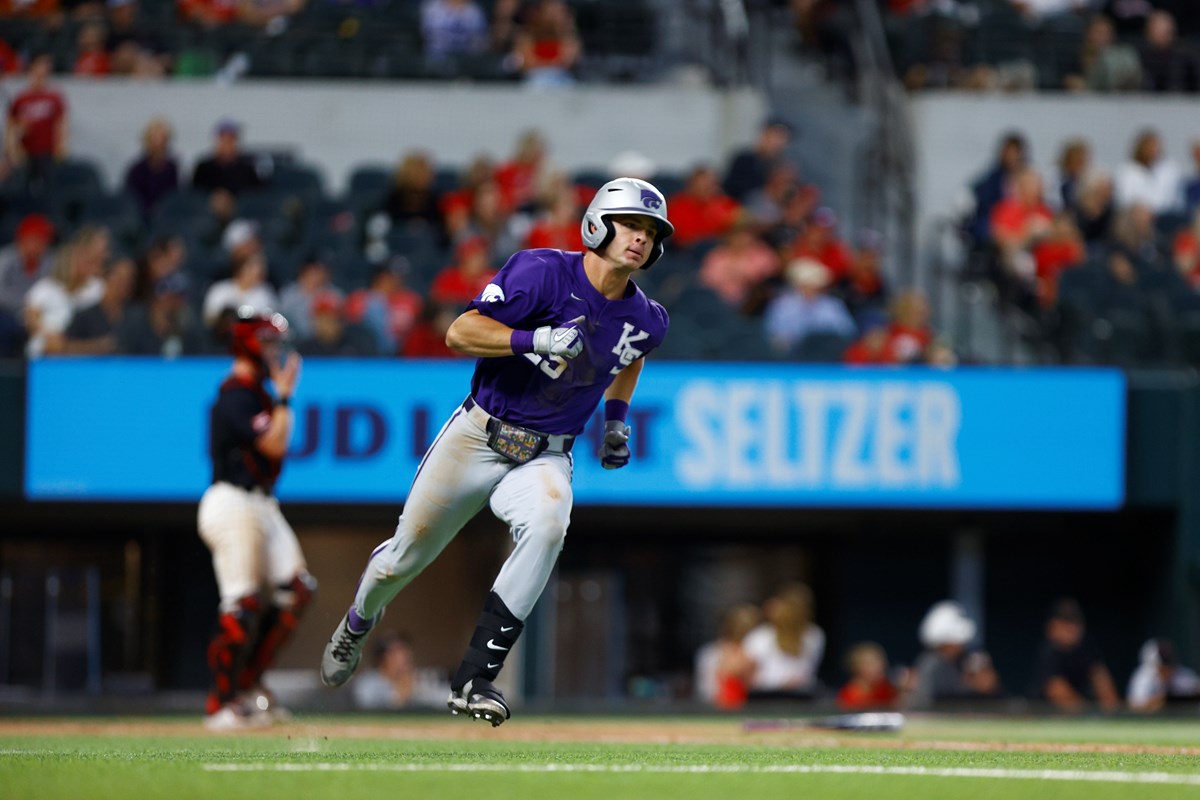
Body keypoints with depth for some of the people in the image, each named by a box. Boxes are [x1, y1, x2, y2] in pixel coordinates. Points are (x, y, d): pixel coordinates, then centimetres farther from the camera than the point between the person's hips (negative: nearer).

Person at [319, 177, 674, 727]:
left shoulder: (644, 320, 0)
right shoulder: (544, 274, -17)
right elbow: (459, 334, -20)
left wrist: (617, 418, 16)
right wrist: (533, 340, -32)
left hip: (543, 459, 2)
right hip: (476, 439, -2)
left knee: (547, 526, -31)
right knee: (409, 555, 8)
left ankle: (474, 680, -29)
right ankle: (357, 624, 46)